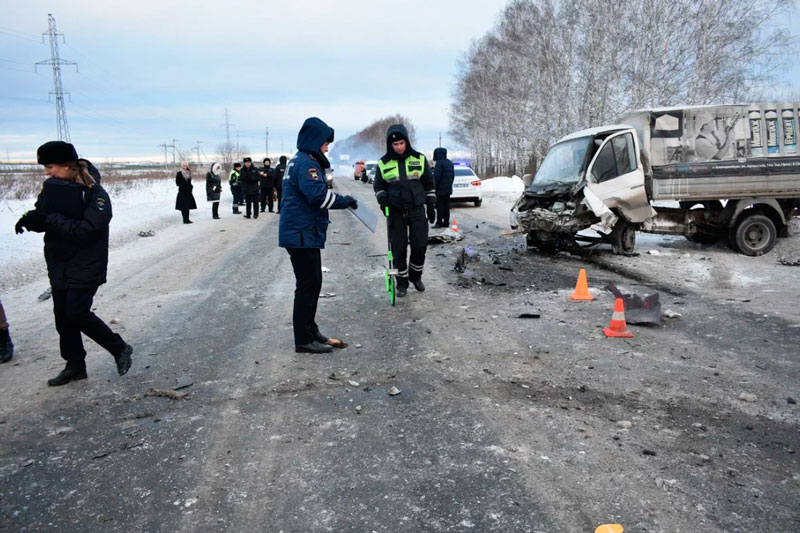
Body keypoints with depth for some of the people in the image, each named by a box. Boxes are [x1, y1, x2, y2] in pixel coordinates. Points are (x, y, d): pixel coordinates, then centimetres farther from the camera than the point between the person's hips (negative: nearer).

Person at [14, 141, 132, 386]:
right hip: (58, 264, 7)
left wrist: (51, 219, -28)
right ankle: (75, 365, 24)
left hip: (86, 266, -7)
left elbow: (86, 230, -25)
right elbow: (42, 216, 6)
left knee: (77, 313, -9)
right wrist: (31, 219, -16)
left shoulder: (95, 194, -17)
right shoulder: (52, 188, 3)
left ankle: (119, 348, 11)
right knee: (62, 315, 10)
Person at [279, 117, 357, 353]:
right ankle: (304, 340, 3)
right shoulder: (306, 162, -15)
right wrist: (345, 201, -14)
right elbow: (318, 195, -26)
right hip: (302, 234, -10)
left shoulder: (299, 161, 17)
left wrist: (341, 200, 11)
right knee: (308, 285, -4)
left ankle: (310, 332, 25)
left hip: (302, 233, 10)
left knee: (311, 284, 16)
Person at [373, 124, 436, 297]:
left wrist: (431, 206, 8)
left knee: (420, 244, -4)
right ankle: (402, 282, 15)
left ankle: (415, 276, 19)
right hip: (395, 211, 0)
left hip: (417, 208, 0)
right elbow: (378, 185, 12)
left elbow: (428, 183, 9)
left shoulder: (419, 159, 1)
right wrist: (382, 198, -8)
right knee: (399, 248, 2)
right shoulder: (384, 163, 1)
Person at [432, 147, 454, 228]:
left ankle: (439, 223, -3)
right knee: (446, 206, 11)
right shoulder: (450, 163, 13)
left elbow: (436, 177, -19)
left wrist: (434, 186, -12)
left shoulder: (439, 163, -15)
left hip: (441, 189, -8)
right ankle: (446, 222, 14)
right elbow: (453, 175, 20)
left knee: (440, 206, -4)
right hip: (448, 189, 8)